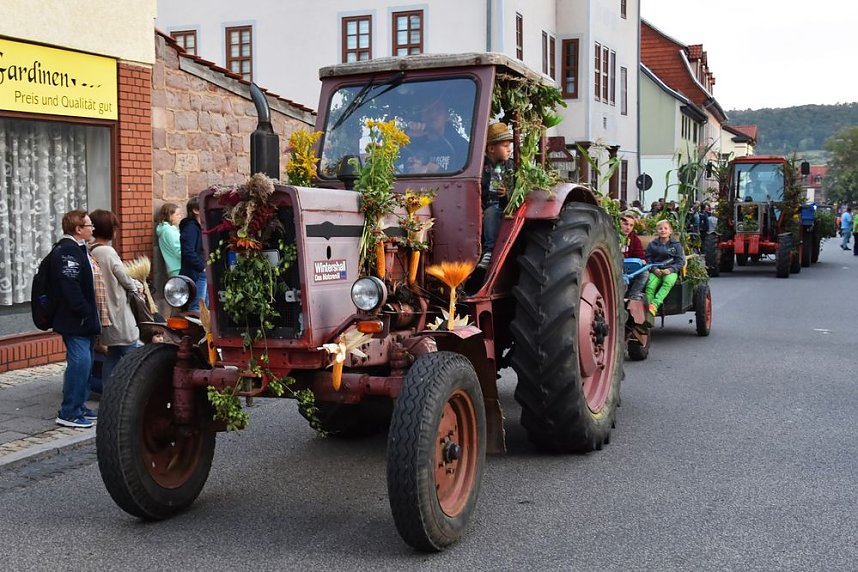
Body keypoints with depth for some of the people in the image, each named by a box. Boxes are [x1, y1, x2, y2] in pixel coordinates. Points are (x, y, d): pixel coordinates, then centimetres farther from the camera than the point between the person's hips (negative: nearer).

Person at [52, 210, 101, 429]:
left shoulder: (76, 249, 18)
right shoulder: (66, 251, -17)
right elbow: (70, 286, -25)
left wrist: (91, 314, 19)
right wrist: (85, 312, -22)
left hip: (84, 320, 11)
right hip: (75, 321, -11)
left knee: (84, 362, 15)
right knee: (80, 362, -12)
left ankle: (78, 406, 24)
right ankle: (69, 413, -7)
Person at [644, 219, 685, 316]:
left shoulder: (676, 245, 11)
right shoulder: (652, 245, 14)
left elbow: (680, 261, 5)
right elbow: (648, 259, 8)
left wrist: (670, 269, -12)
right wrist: (654, 269, -11)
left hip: (671, 271, -1)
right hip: (656, 271, 1)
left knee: (668, 282, -36)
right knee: (650, 285, -30)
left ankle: (654, 305, -48)